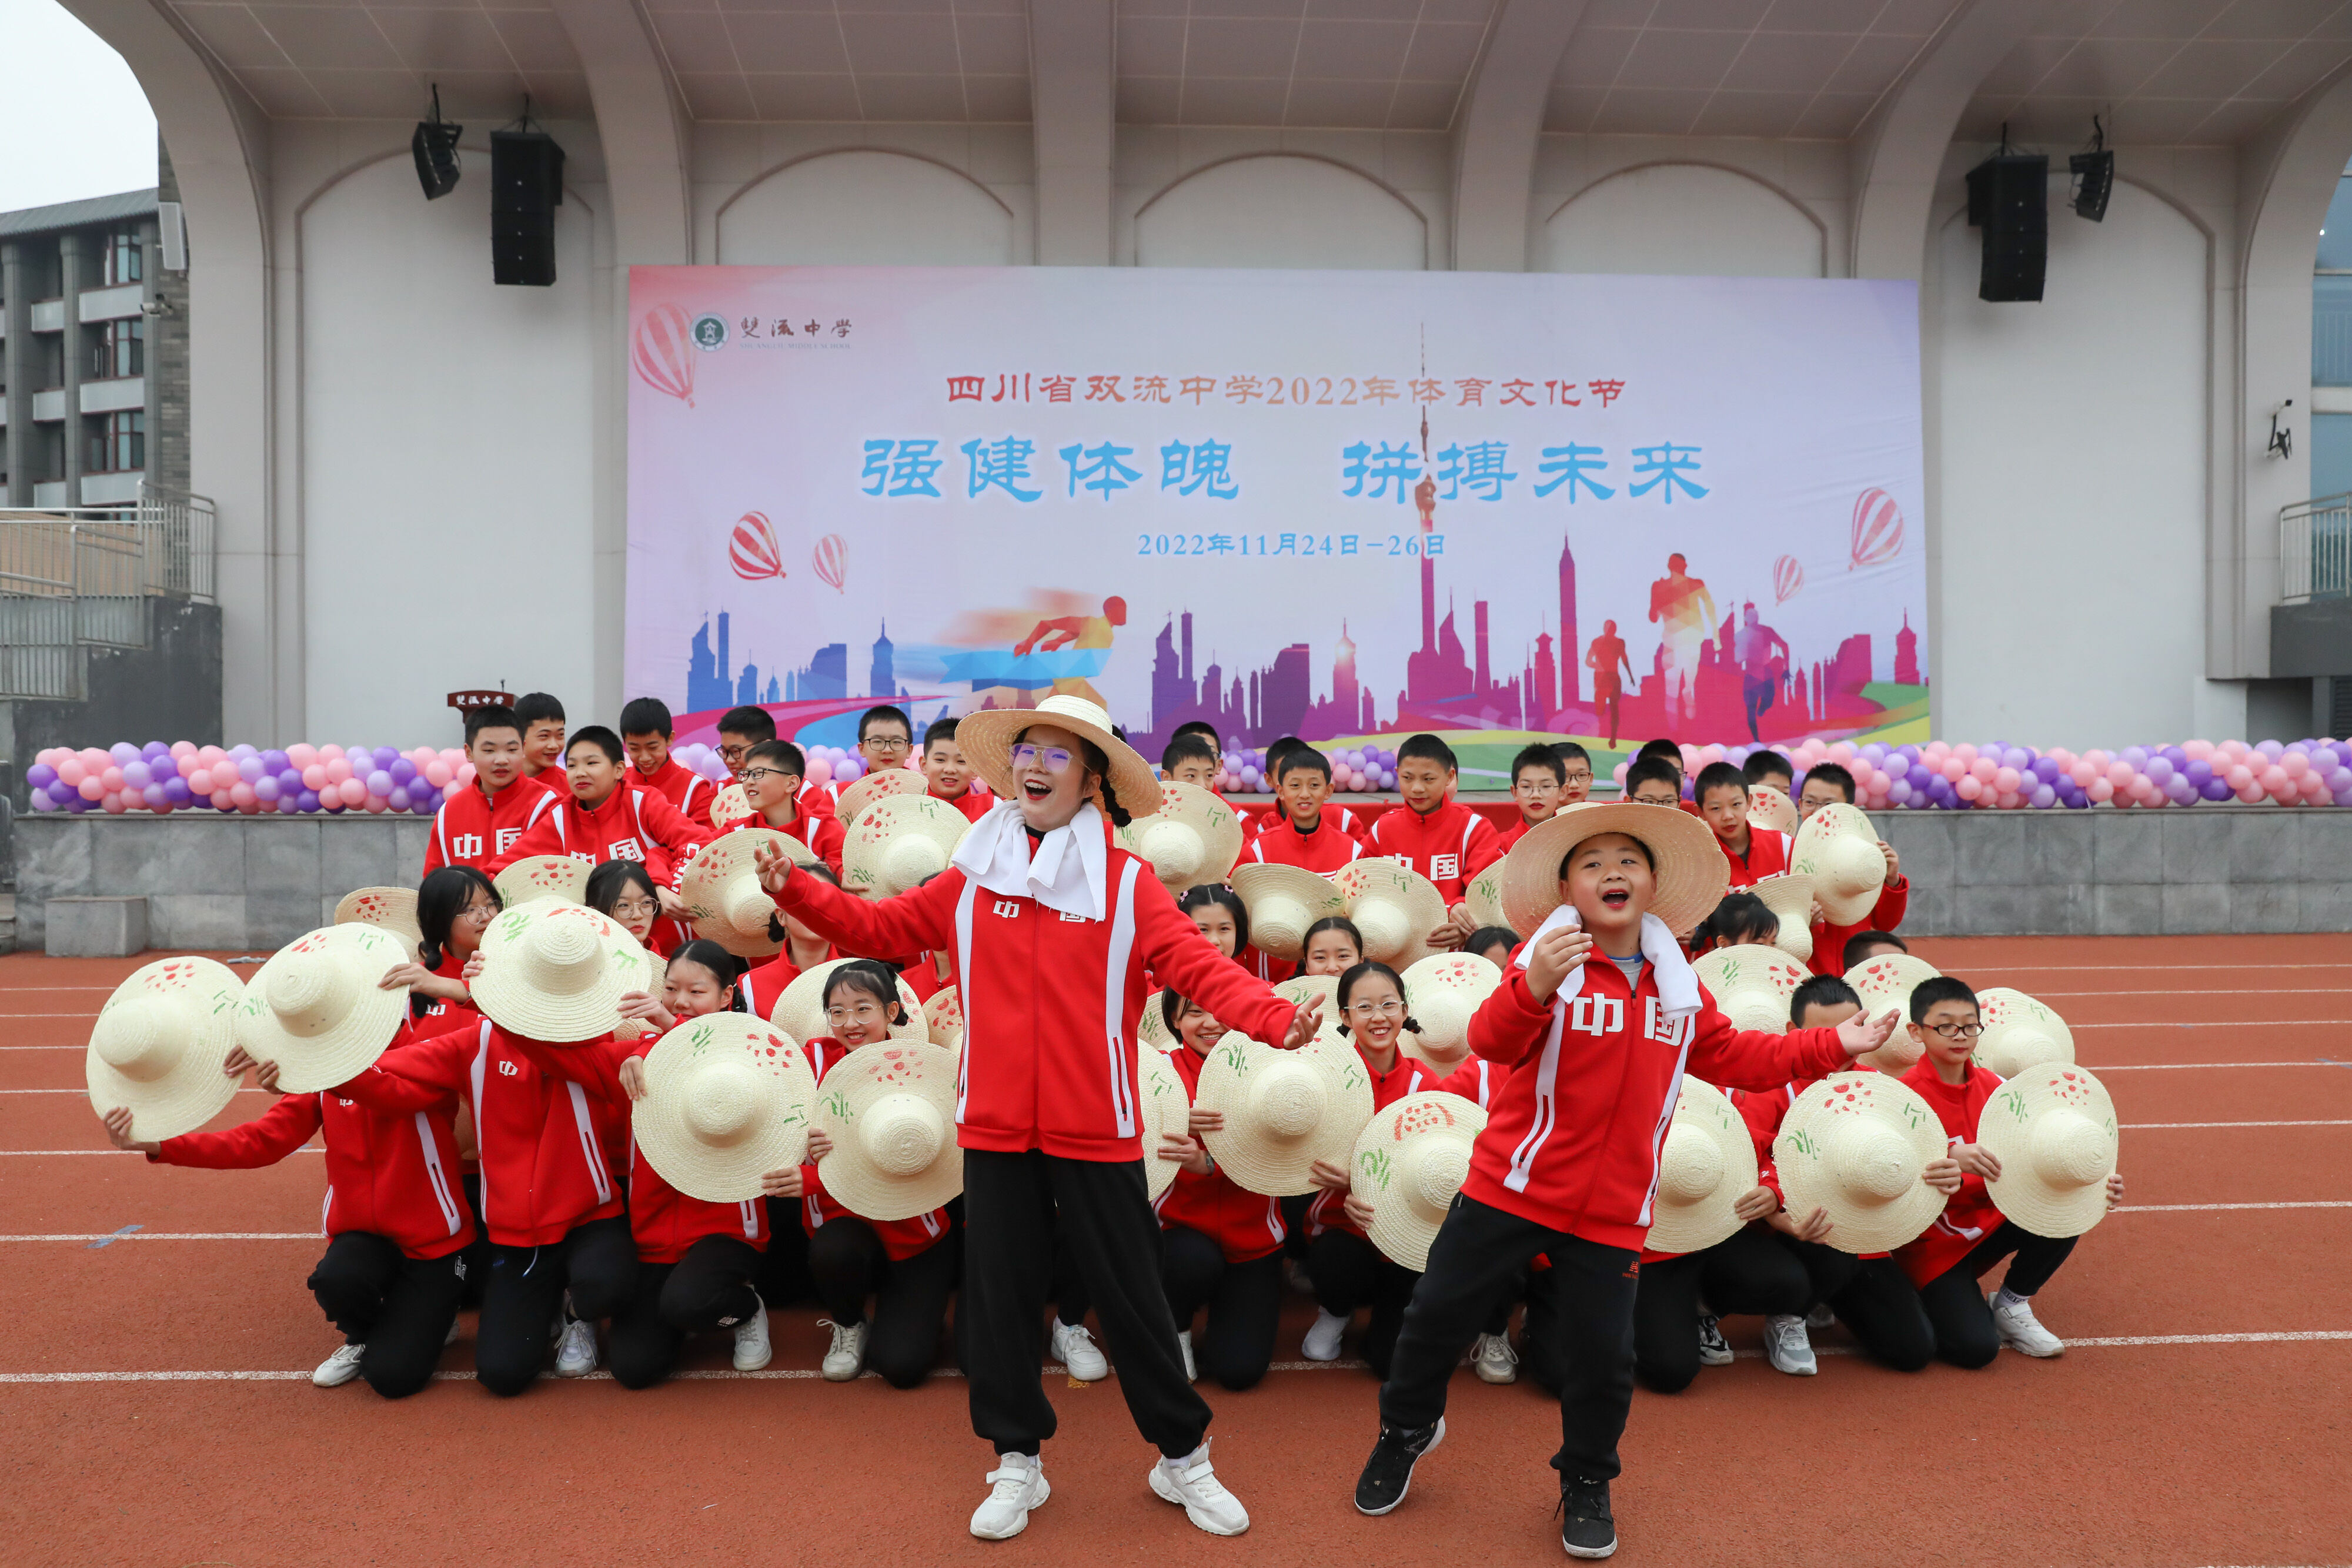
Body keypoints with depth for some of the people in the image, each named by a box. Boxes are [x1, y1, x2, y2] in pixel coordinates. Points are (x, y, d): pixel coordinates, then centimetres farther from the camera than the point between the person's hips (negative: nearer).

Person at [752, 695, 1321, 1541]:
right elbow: (880, 928, 9)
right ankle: (1018, 1460, 32)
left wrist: (1275, 1019, -32)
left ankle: (1183, 1457, 28)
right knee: (999, 1296, 13)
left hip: (1095, 1129, -3)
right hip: (996, 1127, 3)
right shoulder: (972, 877, 4)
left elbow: (1201, 967, -16)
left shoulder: (1127, 883, -6)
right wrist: (796, 891, -4)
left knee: (1130, 1296, 8)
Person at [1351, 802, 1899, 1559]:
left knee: (1605, 1351, 6)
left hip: (1611, 1210, 3)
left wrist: (1832, 1045, 10)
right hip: (1512, 1185, -3)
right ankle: (1406, 1431, 32)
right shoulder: (1546, 958, -11)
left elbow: (1734, 1057, 16)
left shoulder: (1677, 985, 5)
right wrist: (1533, 988, -45)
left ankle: (1586, 1484, 32)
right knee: (1438, 1312, 5)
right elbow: (1493, 1042, -25)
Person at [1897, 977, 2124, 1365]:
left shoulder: (1993, 1086, 0)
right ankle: (1928, 1303, 13)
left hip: (1990, 1221, 6)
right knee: (1976, 1347, -22)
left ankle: (2011, 1304, 4)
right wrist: (1952, 1158, -42)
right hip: (1933, 1244, -6)